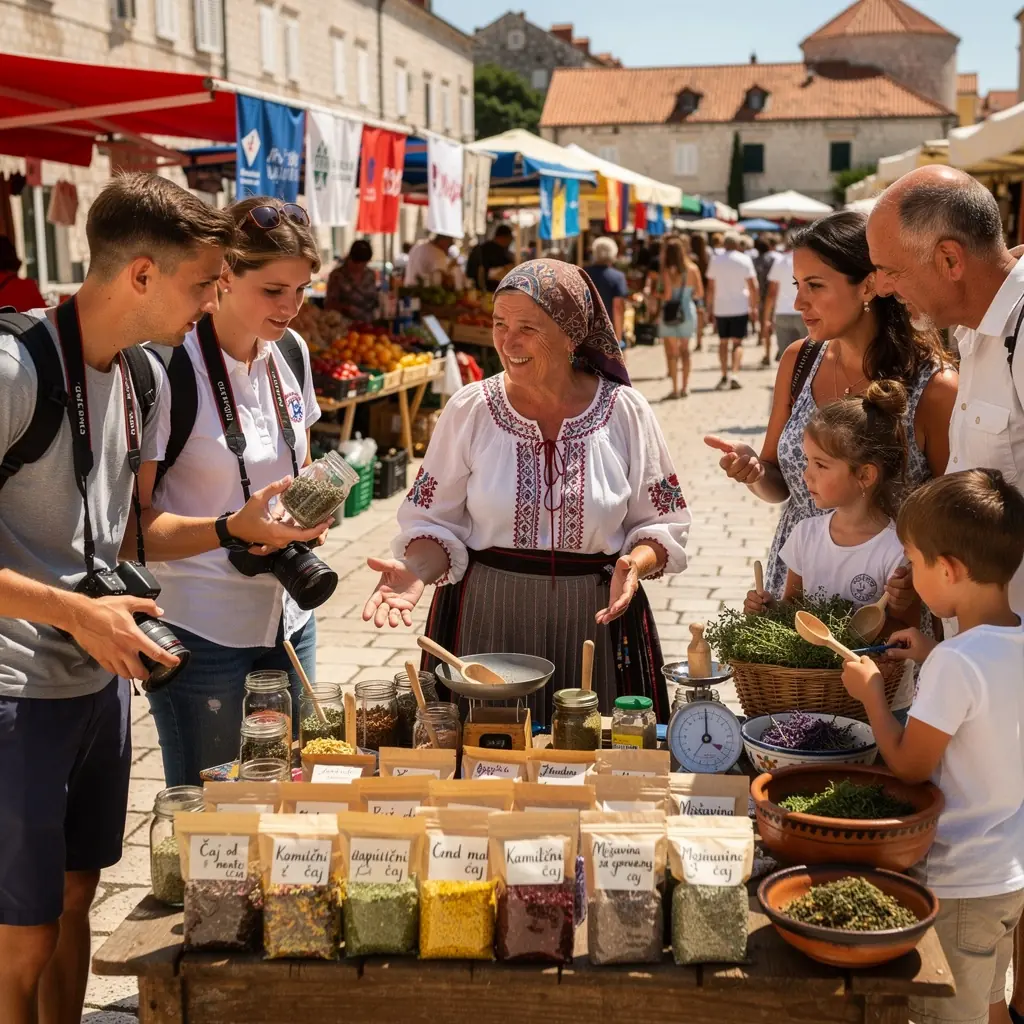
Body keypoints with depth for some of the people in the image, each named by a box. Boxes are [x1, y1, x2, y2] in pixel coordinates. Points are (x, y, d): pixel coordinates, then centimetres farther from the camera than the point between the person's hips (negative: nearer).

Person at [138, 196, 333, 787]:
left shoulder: (290, 351, 4)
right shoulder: (176, 366, -17)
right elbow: (130, 522, -16)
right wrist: (233, 529, -31)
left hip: (288, 621, 6)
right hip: (204, 633, -6)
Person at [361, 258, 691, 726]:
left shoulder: (626, 412, -1)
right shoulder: (469, 410, -1)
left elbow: (662, 522, 3)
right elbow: (435, 522, 2)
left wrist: (636, 563, -16)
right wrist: (416, 571, -18)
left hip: (596, 621, 0)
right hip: (486, 621, 0)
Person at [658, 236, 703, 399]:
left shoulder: (667, 271, -14)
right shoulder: (693, 268, -1)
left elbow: (667, 295, -19)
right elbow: (700, 293, 0)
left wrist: (657, 294, 0)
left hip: (671, 314, -4)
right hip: (688, 311, 4)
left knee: (672, 352, 2)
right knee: (684, 350, 16)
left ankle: (675, 388, -2)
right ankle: (685, 387, 18)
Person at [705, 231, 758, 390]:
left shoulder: (715, 260, 3)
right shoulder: (744, 260, -3)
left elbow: (711, 287, 4)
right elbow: (753, 286, -5)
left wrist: (710, 308, 11)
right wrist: (754, 307, 3)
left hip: (720, 308, 2)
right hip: (740, 308, -2)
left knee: (723, 342, 12)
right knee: (737, 342, 2)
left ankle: (724, 376, 8)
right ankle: (734, 374, -13)